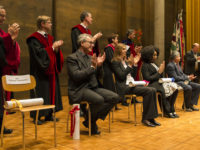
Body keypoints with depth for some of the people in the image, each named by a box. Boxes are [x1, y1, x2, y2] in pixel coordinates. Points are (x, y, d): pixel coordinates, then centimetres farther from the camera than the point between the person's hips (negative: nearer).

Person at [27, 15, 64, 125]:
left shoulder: (49, 38, 15)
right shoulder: (34, 39, -9)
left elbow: (54, 54, 14)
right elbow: (39, 53, -20)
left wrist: (57, 48, -7)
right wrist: (52, 47, -18)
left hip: (51, 71, 8)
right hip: (40, 72, -8)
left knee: (51, 90, 8)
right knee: (40, 92, -4)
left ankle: (48, 115, 18)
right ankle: (36, 116, 7)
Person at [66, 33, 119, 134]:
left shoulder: (90, 57, 17)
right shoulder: (72, 58, -5)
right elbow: (76, 76, -18)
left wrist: (99, 65, -1)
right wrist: (92, 67, -19)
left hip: (92, 87, 8)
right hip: (79, 90, -7)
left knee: (114, 97, -11)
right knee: (99, 99, -33)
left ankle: (93, 119, 0)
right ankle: (90, 121, -3)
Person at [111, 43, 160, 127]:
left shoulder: (126, 61, 21)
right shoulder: (115, 62, -2)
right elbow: (121, 76, -14)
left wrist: (135, 64, 9)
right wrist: (130, 65, -14)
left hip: (132, 85, 8)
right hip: (124, 87, -8)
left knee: (153, 90, -14)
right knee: (148, 91, -24)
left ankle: (151, 117, -12)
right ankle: (145, 118, -15)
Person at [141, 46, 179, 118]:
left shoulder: (154, 64, 18)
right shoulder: (145, 66, -6)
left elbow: (160, 77, 18)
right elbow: (148, 78, -16)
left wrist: (161, 70, -2)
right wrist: (159, 72, -12)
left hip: (159, 83, 8)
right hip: (152, 85, -8)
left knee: (174, 88, -12)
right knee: (164, 90, -32)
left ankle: (171, 110, -8)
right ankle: (167, 111, -14)